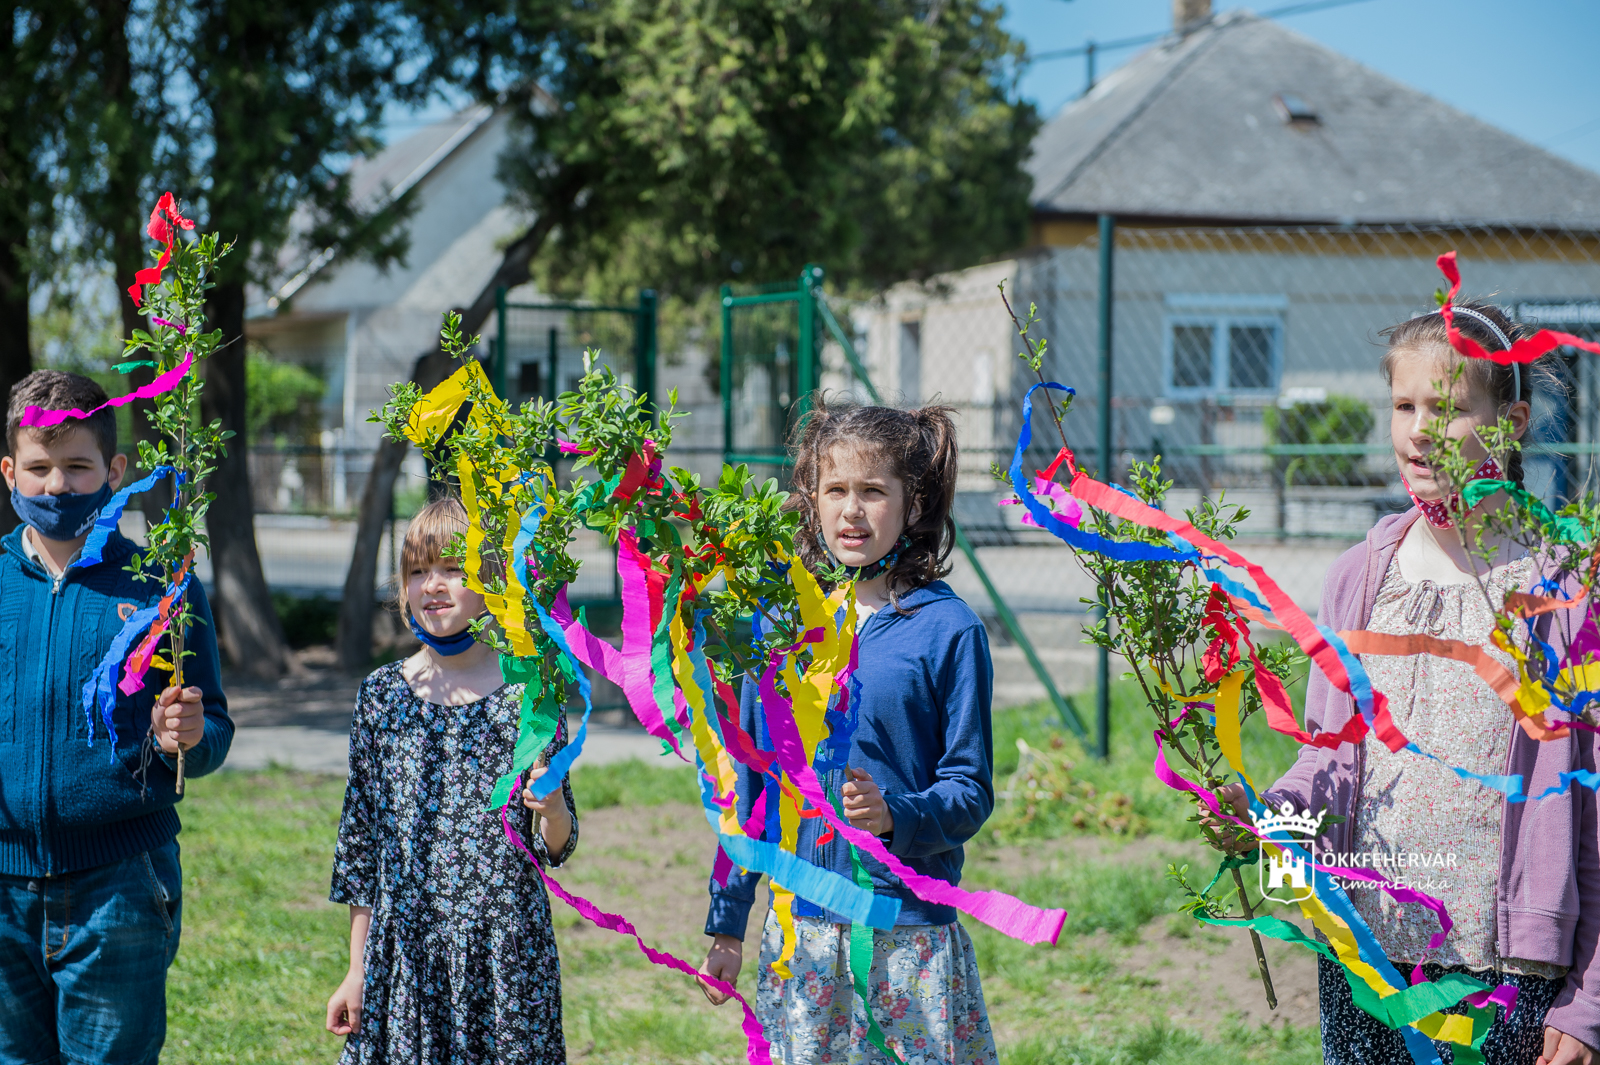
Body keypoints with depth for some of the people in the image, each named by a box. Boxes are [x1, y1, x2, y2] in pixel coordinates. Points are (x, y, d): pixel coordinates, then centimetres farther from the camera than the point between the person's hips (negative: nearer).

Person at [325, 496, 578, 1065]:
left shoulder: (528, 692, -2)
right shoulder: (381, 694, 4)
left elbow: (556, 847, 2)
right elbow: (359, 837, 9)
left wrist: (554, 810, -22)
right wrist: (357, 971, 9)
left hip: (506, 951, -2)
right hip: (402, 949, 2)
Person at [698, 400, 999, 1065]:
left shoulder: (949, 629, -6)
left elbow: (971, 791, -4)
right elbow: (750, 781, 12)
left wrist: (895, 816, -24)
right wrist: (726, 922, 13)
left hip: (910, 934, -3)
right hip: (797, 929, 3)